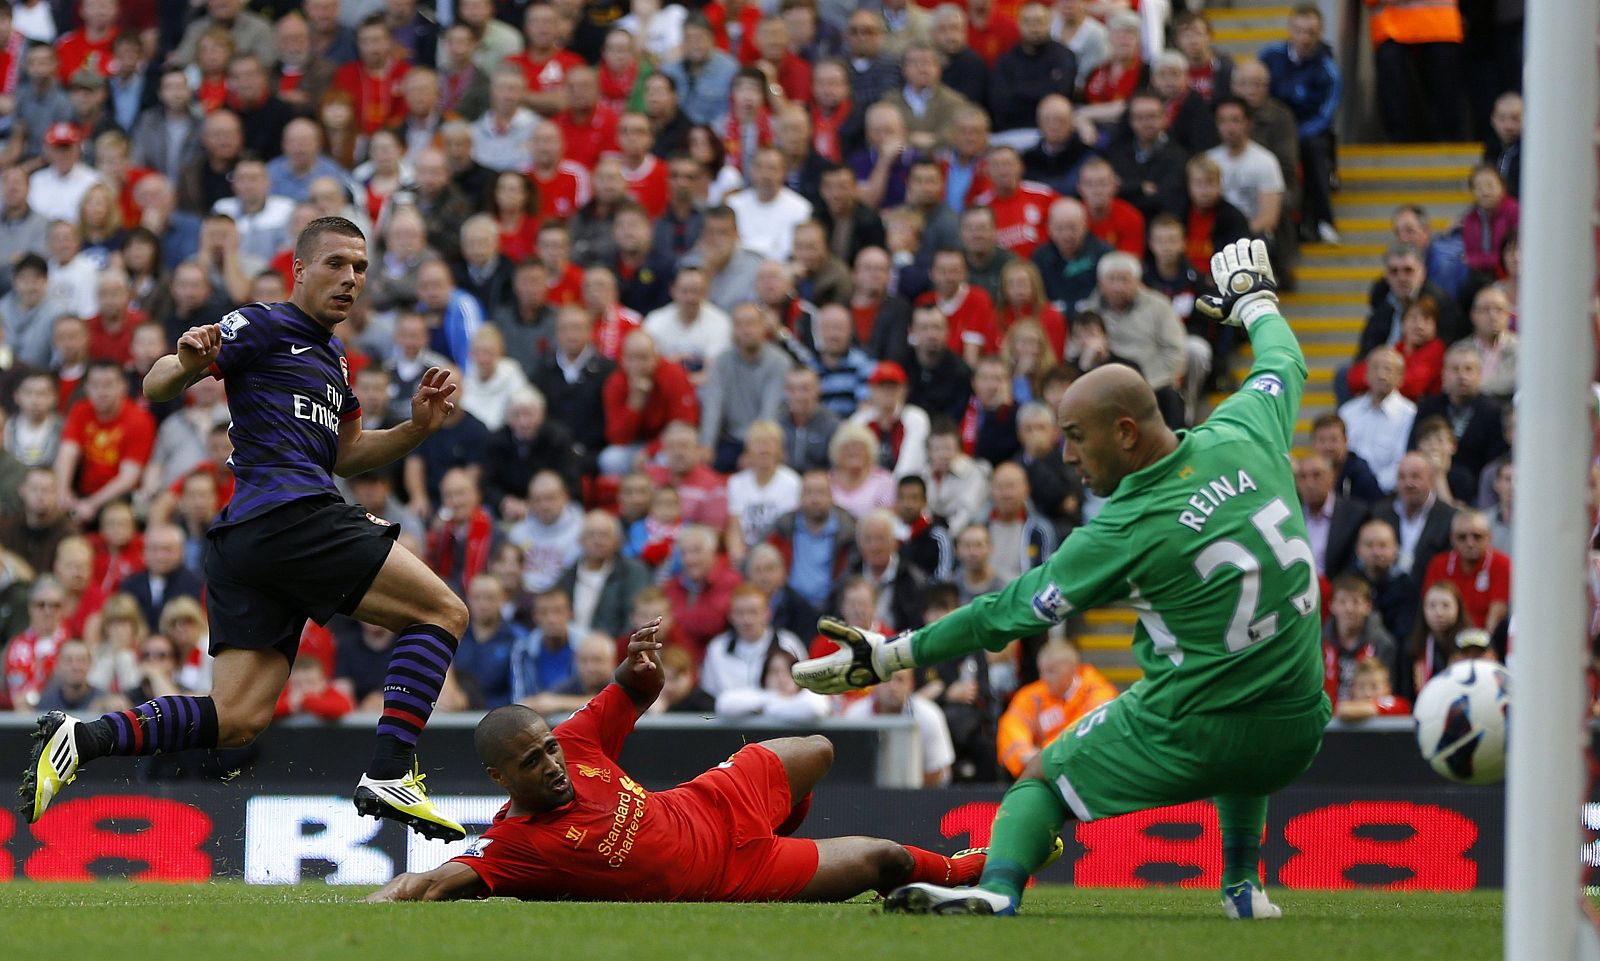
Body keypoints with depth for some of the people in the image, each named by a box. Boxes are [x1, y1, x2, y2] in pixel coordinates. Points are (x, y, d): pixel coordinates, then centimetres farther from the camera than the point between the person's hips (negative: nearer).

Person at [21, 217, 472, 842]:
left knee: (236, 720, 0)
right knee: (443, 611, -6)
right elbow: (155, 387, -3)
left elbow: (344, 454, 37)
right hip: (294, 514, -9)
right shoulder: (263, 327, 1)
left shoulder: (333, 359, 28)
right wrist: (187, 363, -27)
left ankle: (81, 739, -9)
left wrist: (416, 427, 20)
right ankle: (389, 777, -17)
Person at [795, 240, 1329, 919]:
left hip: (1190, 735, -6)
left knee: (1040, 781, 11)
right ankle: (1243, 886, 33)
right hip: (1297, 734, 6)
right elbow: (1284, 364, 21)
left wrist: (887, 657, 2)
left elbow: (1008, 613, -7)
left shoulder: (1123, 533, -15)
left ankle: (998, 888, -16)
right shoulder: (1242, 436, -2)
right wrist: (1253, 297, 43)